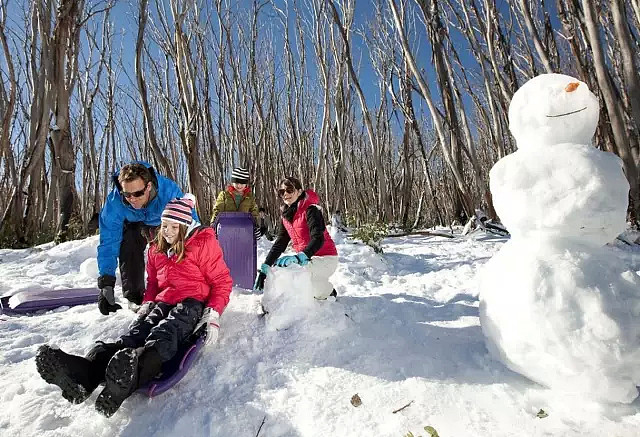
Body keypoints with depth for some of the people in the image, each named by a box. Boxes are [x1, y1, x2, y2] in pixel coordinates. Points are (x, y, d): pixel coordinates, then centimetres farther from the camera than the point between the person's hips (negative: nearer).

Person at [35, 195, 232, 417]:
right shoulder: (157, 247, 16)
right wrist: (147, 304, 6)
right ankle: (86, 370, -53)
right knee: (137, 330, -26)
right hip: (163, 302, 5)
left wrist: (213, 316, -15)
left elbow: (221, 281, -5)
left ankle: (130, 372, -66)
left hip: (193, 302, -5)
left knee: (165, 331, -36)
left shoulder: (204, 243, -4)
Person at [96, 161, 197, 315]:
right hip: (133, 224, 1)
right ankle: (134, 298, -6)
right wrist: (106, 282, -37)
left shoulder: (169, 190, -43)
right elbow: (108, 242, -31)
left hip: (162, 222, 0)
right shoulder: (114, 201, -37)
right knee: (128, 250, -22)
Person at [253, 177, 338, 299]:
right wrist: (264, 267, -3)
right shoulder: (286, 216, 7)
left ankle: (328, 293, -2)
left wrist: (300, 257, -46)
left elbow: (318, 239, -30)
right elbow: (279, 243, 6)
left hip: (326, 259, -8)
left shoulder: (310, 210, -16)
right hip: (307, 259, 9)